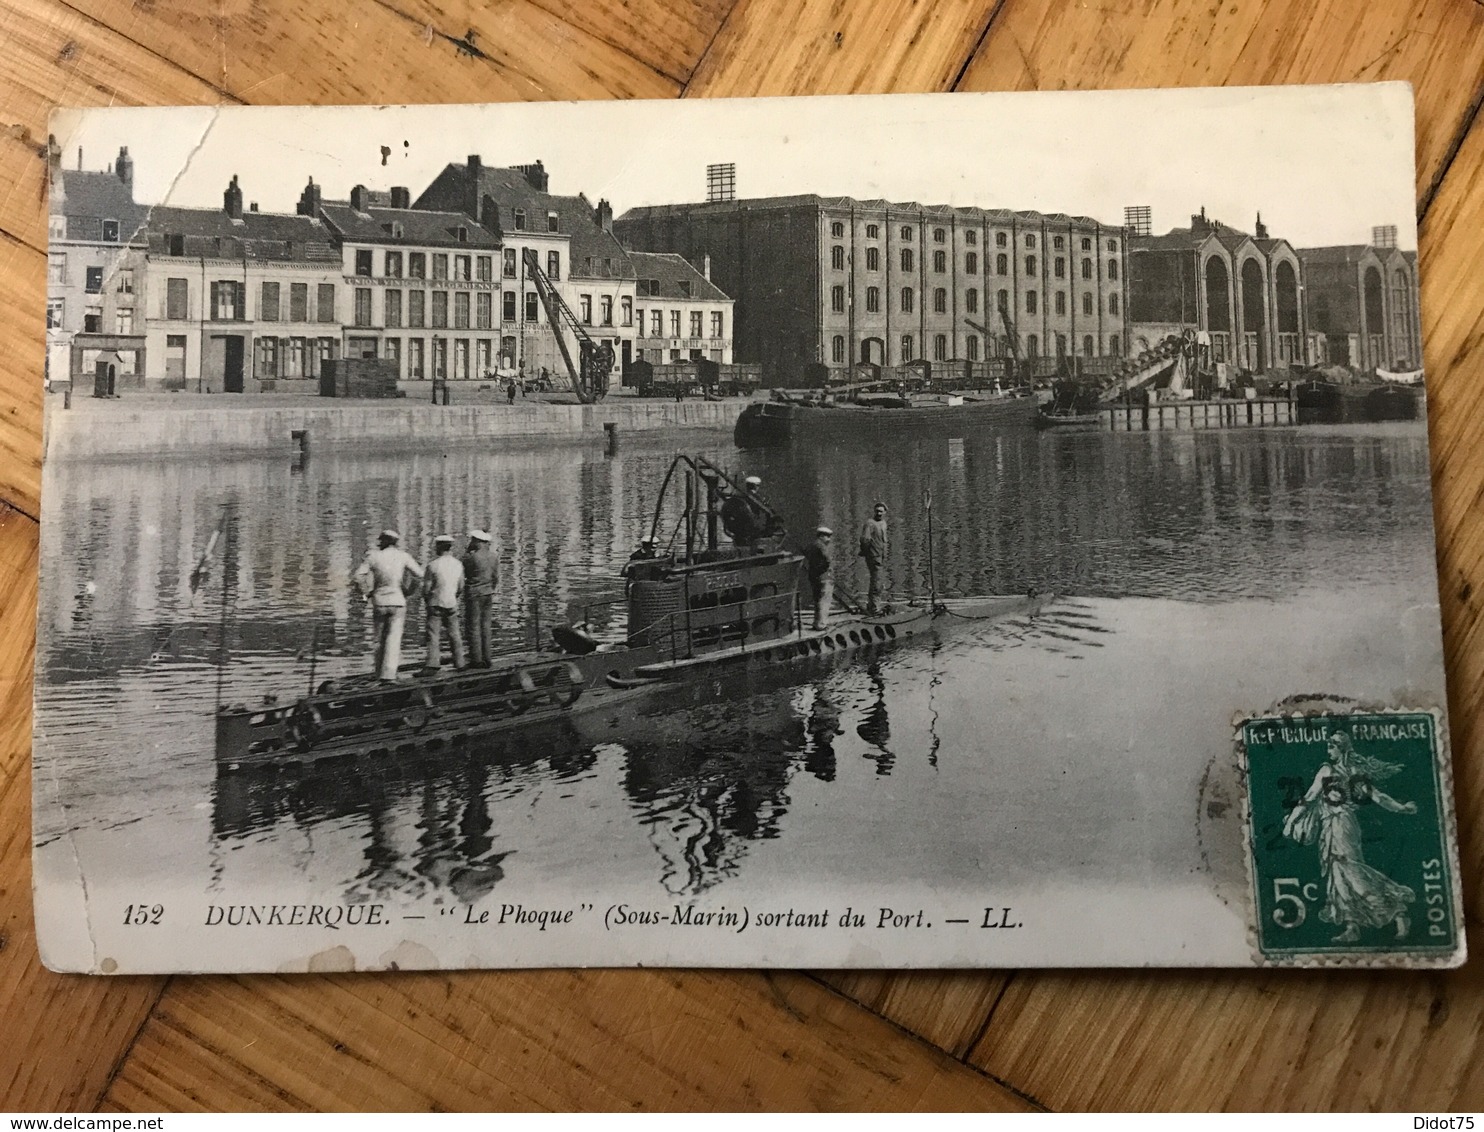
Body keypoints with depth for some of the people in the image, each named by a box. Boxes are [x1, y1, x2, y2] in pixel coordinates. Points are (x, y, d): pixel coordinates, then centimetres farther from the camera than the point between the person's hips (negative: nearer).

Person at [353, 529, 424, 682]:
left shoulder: (374, 556, 0)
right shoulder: (402, 556, -1)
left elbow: (359, 575, -6)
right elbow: (419, 574, -1)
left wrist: (367, 592, 5)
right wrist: (407, 590, 9)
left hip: (379, 601, 2)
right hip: (397, 601, -2)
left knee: (380, 638, 13)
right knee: (394, 638, -5)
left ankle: (380, 672, 19)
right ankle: (388, 674, -16)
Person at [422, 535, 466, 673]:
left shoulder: (433, 565, -12)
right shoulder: (458, 564, 1)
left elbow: (426, 588, -8)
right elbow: (461, 587, 8)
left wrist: (426, 597, 12)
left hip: (436, 604, -4)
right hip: (452, 604, 4)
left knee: (433, 635, -4)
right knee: (454, 634, 14)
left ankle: (432, 665, -13)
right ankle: (459, 663, 19)